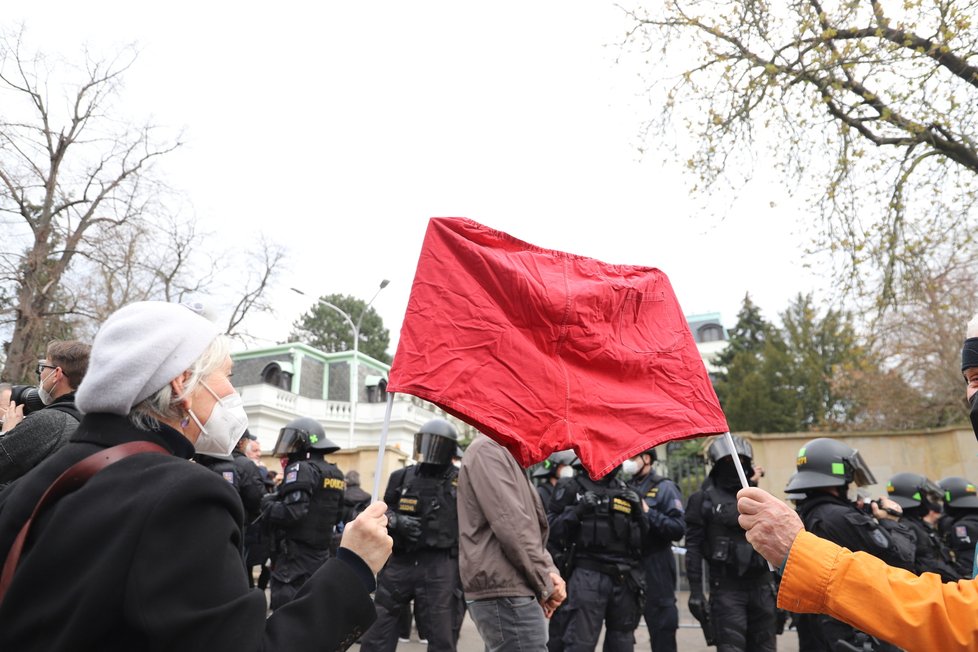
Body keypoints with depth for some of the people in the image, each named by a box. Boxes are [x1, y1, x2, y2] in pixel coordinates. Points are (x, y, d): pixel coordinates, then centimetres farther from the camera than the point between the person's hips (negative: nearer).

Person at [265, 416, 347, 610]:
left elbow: (291, 512, -26)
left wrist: (268, 503, -9)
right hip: (320, 555, 9)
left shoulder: (301, 469, -14)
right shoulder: (335, 474, 12)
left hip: (295, 557, -9)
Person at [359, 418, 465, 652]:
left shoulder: (460, 482, -1)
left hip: (440, 566, -3)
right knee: (376, 632, 11)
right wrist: (396, 520, -7)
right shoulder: (402, 477, 8)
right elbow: (382, 511, 15)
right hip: (400, 561, 3)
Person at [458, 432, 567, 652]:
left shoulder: (505, 453, 19)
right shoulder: (489, 448, -12)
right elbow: (511, 526, -19)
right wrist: (545, 584, -10)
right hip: (505, 591, -10)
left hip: (508, 589, 10)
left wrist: (549, 570, 3)